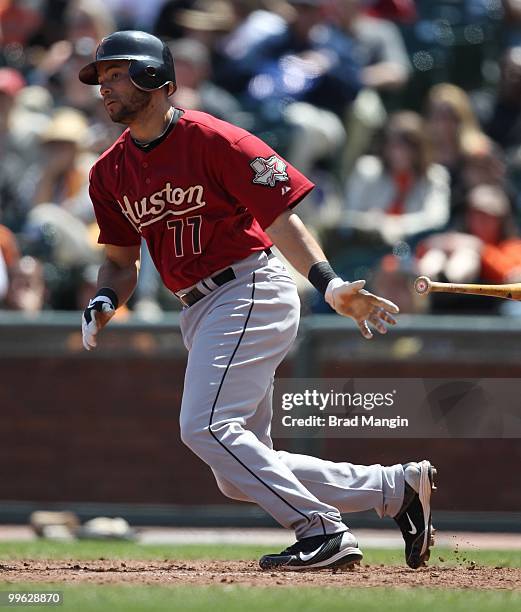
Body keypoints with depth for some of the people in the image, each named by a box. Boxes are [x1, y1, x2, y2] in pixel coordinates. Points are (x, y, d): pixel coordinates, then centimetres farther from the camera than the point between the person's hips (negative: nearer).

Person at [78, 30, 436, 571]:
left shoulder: (211, 139, -11)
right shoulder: (110, 172, 9)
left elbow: (280, 218, -15)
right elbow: (121, 260, 17)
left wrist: (329, 284, -28)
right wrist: (103, 302, -5)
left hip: (251, 289, -8)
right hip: (199, 313, 8)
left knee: (205, 427, -23)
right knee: (241, 475, 5)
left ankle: (323, 531, -16)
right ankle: (397, 487, 13)